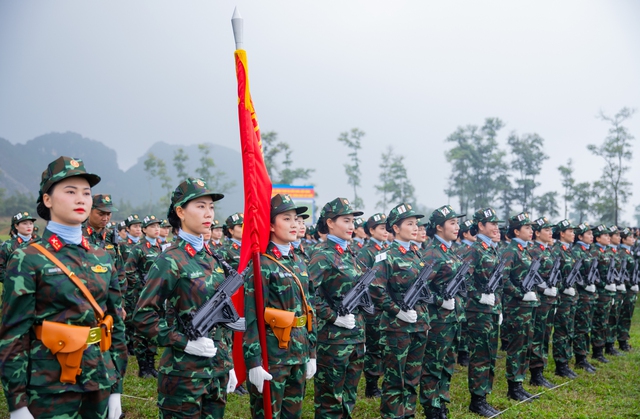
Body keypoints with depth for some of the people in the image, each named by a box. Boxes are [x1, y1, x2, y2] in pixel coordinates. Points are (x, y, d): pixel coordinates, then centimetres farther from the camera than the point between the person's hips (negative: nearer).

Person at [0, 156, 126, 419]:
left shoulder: (102, 258, 7)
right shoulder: (28, 259, -8)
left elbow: (116, 324, 10)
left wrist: (116, 389, 8)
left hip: (100, 382, 5)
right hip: (51, 389, -5)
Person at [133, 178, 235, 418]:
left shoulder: (212, 259, 10)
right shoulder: (171, 261, -12)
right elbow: (143, 316, -15)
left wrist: (229, 364, 15)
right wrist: (185, 342, -19)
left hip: (218, 370, 7)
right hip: (184, 373, -7)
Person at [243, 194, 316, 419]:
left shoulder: (299, 262, 11)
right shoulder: (261, 263, -13)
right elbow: (250, 316, -17)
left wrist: (311, 353, 15)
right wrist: (253, 362, -20)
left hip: (299, 353, 8)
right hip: (272, 354, -7)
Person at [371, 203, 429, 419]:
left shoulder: (416, 255, 12)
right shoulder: (388, 256, -11)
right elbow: (376, 290, -19)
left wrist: (425, 316, 14)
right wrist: (397, 311, -19)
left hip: (420, 325, 7)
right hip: (397, 326, -7)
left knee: (413, 377, 14)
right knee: (394, 379, 1)